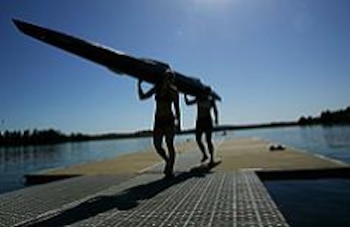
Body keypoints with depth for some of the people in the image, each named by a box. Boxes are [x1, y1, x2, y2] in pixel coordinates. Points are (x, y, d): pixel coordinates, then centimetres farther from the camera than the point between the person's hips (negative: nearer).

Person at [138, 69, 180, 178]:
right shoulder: (157, 88, 9)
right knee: (157, 145, 4)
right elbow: (142, 97, 13)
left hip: (169, 119, -4)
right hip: (158, 120, 4)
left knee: (169, 144, -5)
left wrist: (178, 121, -6)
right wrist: (139, 85, 5)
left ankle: (170, 170, 4)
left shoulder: (173, 91, -1)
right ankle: (168, 161, 29)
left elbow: (177, 107, 0)